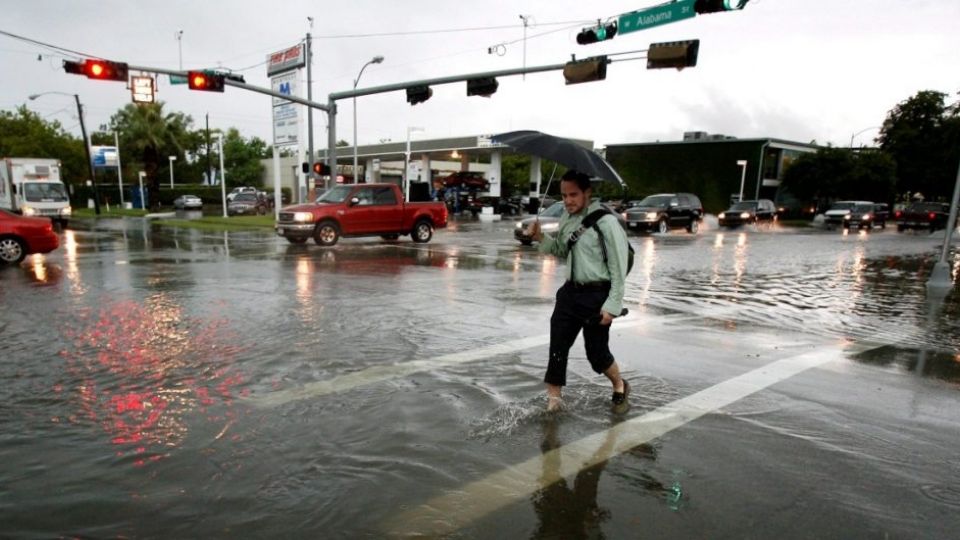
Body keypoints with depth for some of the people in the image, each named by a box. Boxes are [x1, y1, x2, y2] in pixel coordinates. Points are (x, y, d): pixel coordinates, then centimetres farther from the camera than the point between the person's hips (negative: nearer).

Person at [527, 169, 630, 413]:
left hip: (596, 295, -6)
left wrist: (612, 306, -15)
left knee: (597, 352, 7)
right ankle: (553, 400, 16)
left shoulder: (606, 222, -15)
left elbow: (619, 268, -13)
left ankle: (620, 387, 38)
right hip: (570, 291, 6)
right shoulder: (566, 218, 5)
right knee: (557, 346, 4)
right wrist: (541, 238, 2)